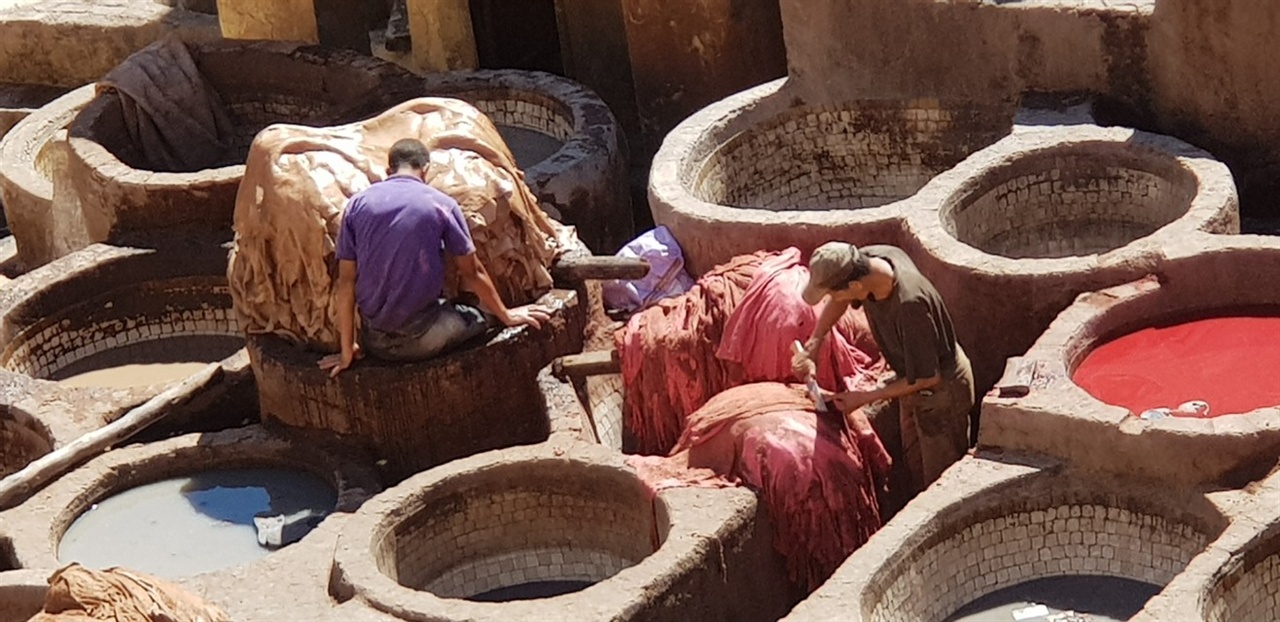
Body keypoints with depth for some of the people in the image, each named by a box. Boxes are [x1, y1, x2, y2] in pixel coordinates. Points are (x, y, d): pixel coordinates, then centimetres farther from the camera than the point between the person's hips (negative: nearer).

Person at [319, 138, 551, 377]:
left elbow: (346, 282, 2)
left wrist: (347, 351, 7)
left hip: (374, 344, 1)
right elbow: (472, 273, 5)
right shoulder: (441, 204, -4)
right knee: (483, 315, 24)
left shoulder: (357, 204, 3)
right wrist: (506, 316, 21)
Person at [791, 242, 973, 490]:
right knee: (916, 467, 25)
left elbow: (927, 378, -30)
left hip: (941, 389, -8)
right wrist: (811, 348, -5)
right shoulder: (867, 258, -21)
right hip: (914, 381, 8)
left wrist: (864, 398, -22)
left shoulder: (910, 305, -43)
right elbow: (838, 302, 5)